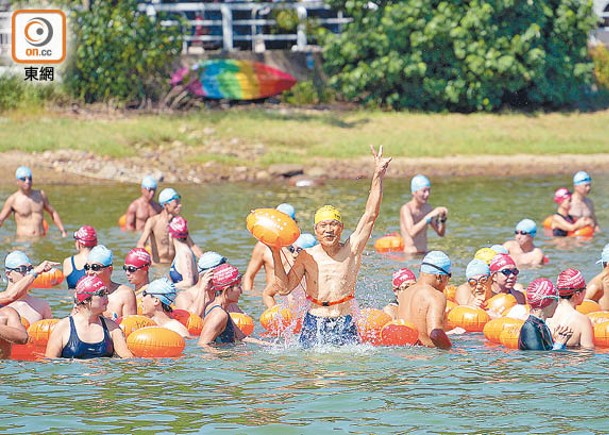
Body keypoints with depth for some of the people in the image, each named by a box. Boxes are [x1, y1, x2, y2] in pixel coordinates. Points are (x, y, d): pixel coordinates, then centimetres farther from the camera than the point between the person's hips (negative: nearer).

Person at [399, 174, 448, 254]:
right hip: (410, 256, -7)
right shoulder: (406, 209, -11)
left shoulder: (427, 208, 10)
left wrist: (443, 219, -6)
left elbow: (441, 233, 14)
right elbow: (412, 232, -28)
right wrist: (430, 216, -31)